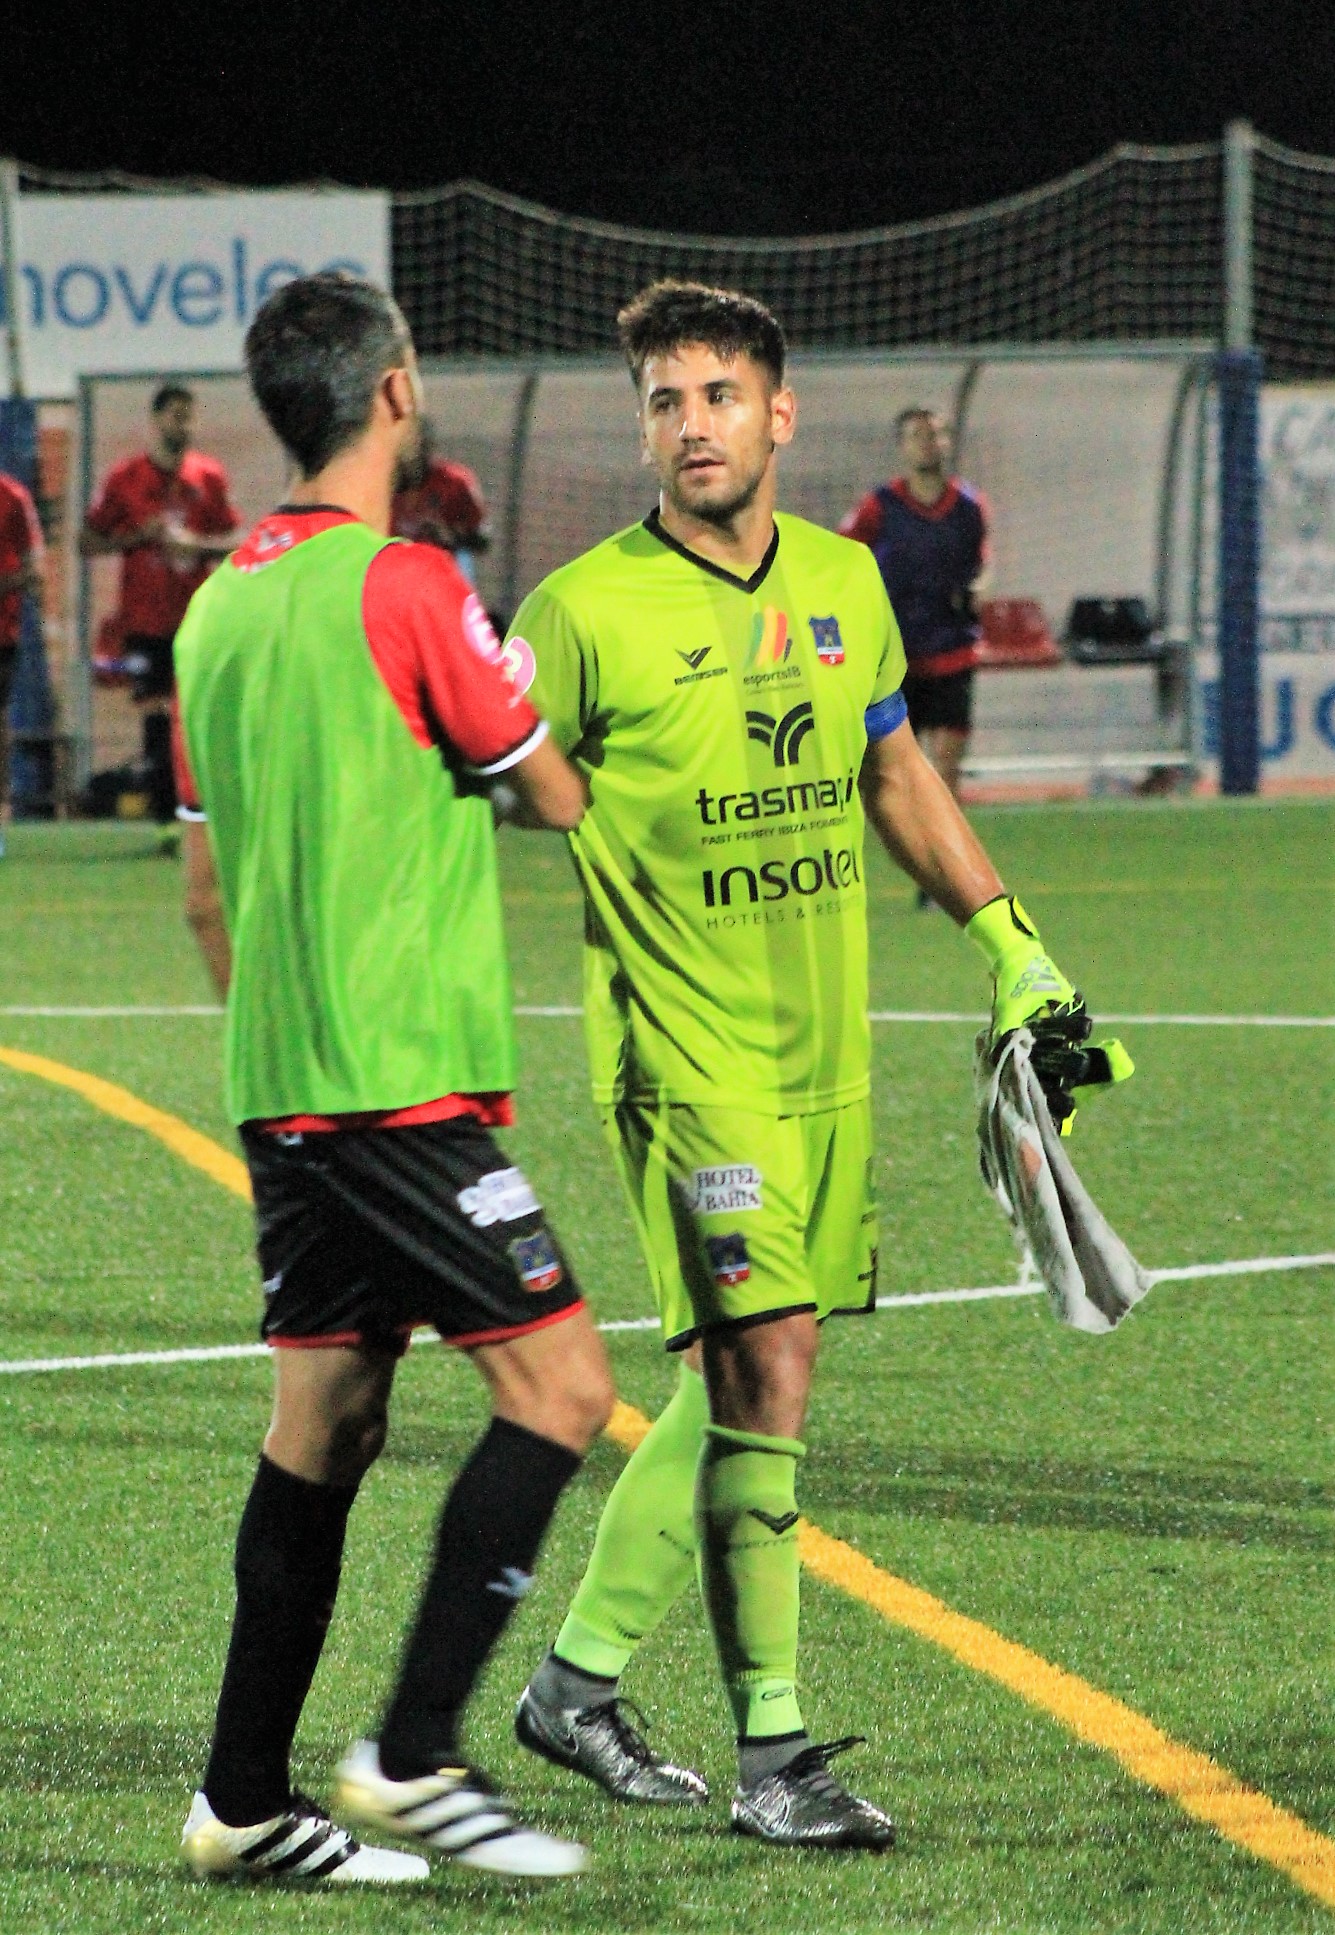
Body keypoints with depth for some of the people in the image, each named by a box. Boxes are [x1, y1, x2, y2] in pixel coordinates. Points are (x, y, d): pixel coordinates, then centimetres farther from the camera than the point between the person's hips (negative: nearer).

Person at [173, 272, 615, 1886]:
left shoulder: (221, 603, 13)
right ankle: (413, 1755, -9)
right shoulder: (404, 587, -13)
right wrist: (521, 707, 18)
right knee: (559, 1387, -5)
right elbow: (556, 797, -3)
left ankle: (246, 1800, 11)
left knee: (323, 1422, 11)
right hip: (404, 1075, -9)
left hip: (282, 1082, 9)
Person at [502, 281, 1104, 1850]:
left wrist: (1010, 938, 18)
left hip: (824, 1055, 6)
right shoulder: (588, 612, -11)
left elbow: (895, 776, 21)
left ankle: (579, 1677, 21)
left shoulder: (843, 582, 7)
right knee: (762, 1371, -13)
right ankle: (771, 1751, -7)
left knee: (738, 1382, 9)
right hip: (686, 1059, -6)